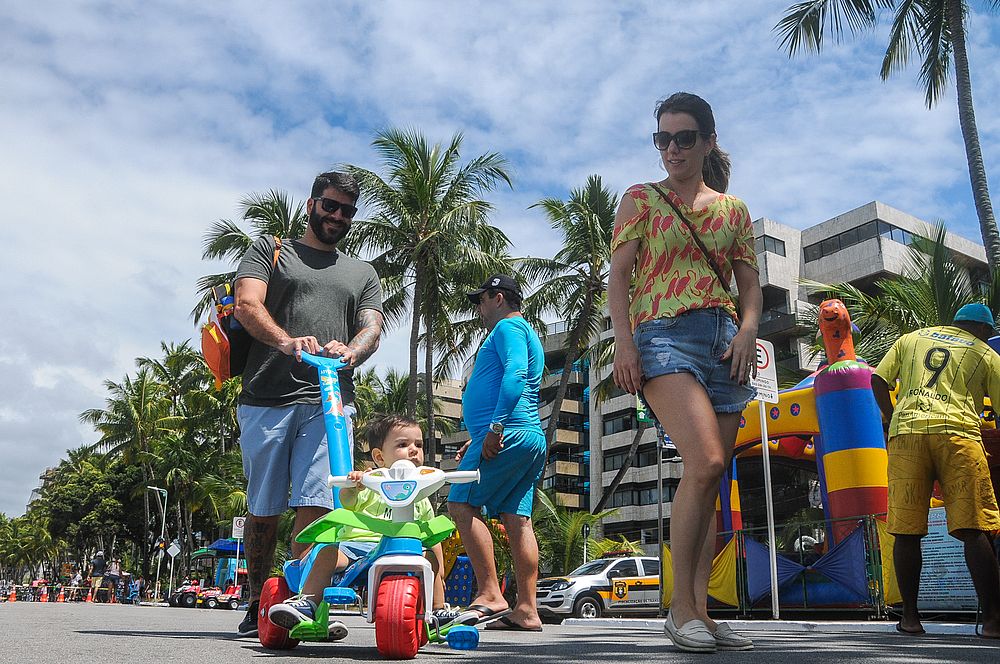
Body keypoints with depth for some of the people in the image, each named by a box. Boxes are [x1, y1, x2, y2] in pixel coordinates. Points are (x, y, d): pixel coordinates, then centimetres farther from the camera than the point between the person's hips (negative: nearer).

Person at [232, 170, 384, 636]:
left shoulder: (362, 273, 24)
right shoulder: (270, 249, 16)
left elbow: (371, 328, 10)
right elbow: (247, 304, -1)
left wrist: (350, 351, -15)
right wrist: (286, 341, -21)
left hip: (329, 402, 1)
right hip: (266, 399, -1)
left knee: (315, 505, -11)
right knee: (263, 509, 6)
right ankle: (258, 605, 20)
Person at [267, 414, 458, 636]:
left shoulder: (420, 496, 20)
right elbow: (347, 501, -12)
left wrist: (439, 569, 16)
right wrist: (353, 485, -34)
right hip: (359, 541, -2)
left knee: (430, 559, -21)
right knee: (329, 553, -27)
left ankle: (439, 611, -5)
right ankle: (307, 604, -20)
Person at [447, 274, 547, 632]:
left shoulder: (508, 327, -1)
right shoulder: (527, 335, 31)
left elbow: (515, 374, -20)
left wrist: (495, 427, -26)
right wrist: (476, 441, 30)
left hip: (508, 435, -10)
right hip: (532, 439, 10)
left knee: (462, 504, -11)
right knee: (517, 519, 4)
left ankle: (490, 595, -15)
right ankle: (526, 609, 3)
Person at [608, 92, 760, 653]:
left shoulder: (734, 209, 19)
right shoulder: (641, 199, 11)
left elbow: (751, 285, 16)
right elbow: (619, 274, 2)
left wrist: (748, 330, -4)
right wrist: (624, 341, -11)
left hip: (725, 342, 4)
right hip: (665, 333, -4)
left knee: (710, 480, 1)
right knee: (707, 463, -22)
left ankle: (699, 611, 8)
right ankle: (682, 606, -11)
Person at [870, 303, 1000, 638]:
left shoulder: (909, 339, 25)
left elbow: (877, 381, 15)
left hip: (905, 432, 2)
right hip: (957, 433, -2)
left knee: (907, 530, 3)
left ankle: (910, 617, 7)